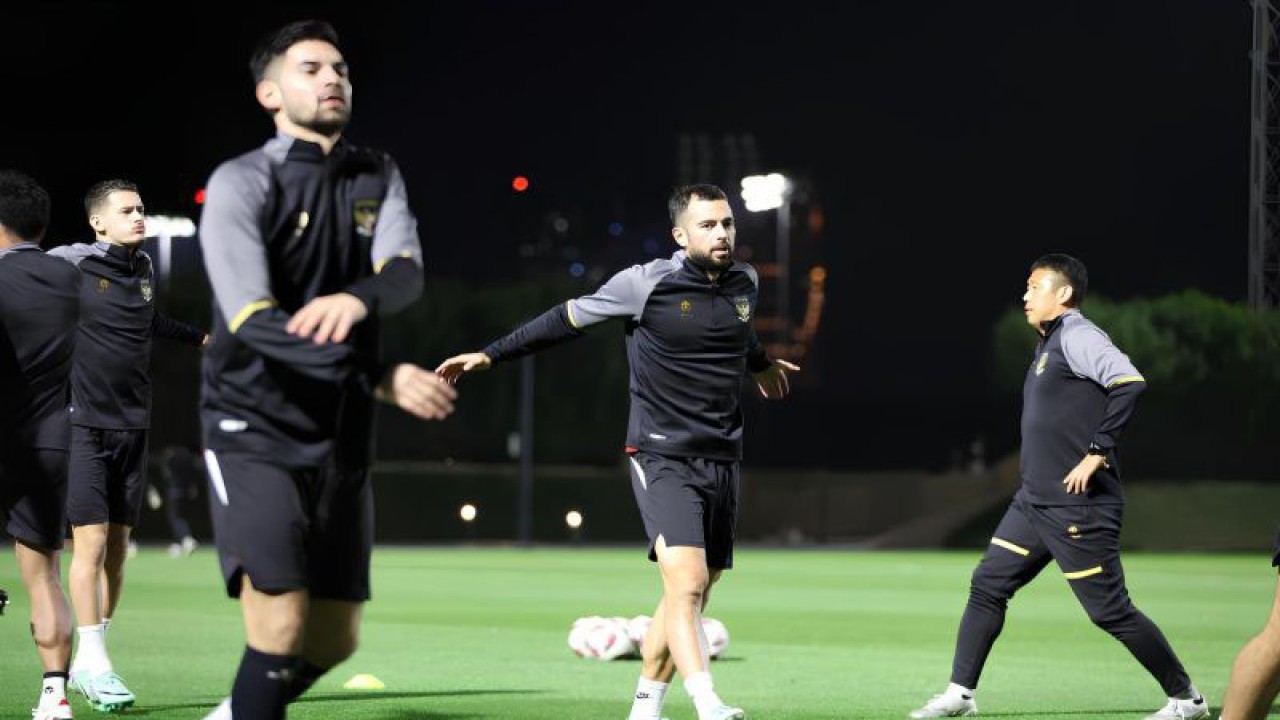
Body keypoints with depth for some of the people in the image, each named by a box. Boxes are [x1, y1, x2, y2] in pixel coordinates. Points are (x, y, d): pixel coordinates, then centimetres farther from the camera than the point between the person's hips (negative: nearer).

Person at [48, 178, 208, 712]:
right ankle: (93, 663, -5)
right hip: (83, 424, -6)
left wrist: (200, 337, 40)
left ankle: (89, 663, 14)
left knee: (117, 547, 6)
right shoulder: (67, 265, -9)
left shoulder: (143, 269, 12)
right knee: (91, 543, -10)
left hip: (133, 425, 6)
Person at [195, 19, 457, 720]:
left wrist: (357, 298, -35)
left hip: (340, 438, 6)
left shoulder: (377, 177, 9)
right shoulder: (241, 183, -10)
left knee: (334, 640, 11)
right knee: (280, 627, -19)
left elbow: (406, 274, -9)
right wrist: (384, 378, -33)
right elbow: (253, 321, -23)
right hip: (254, 430, -6)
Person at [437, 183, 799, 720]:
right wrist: (491, 354, 7)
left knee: (690, 595, 7)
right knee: (687, 582, -22)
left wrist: (760, 364, 53)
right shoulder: (645, 284, -9)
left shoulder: (744, 283, 8)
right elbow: (569, 318, 4)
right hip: (663, 459, -6)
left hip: (722, 463, 6)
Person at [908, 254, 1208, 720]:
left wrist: (1097, 453, -25)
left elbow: (1129, 383, -26)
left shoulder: (1077, 336, -12)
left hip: (1078, 507, -10)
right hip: (1034, 502, 10)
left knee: (1110, 611, -5)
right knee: (987, 586, 6)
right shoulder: (1049, 344, 17)